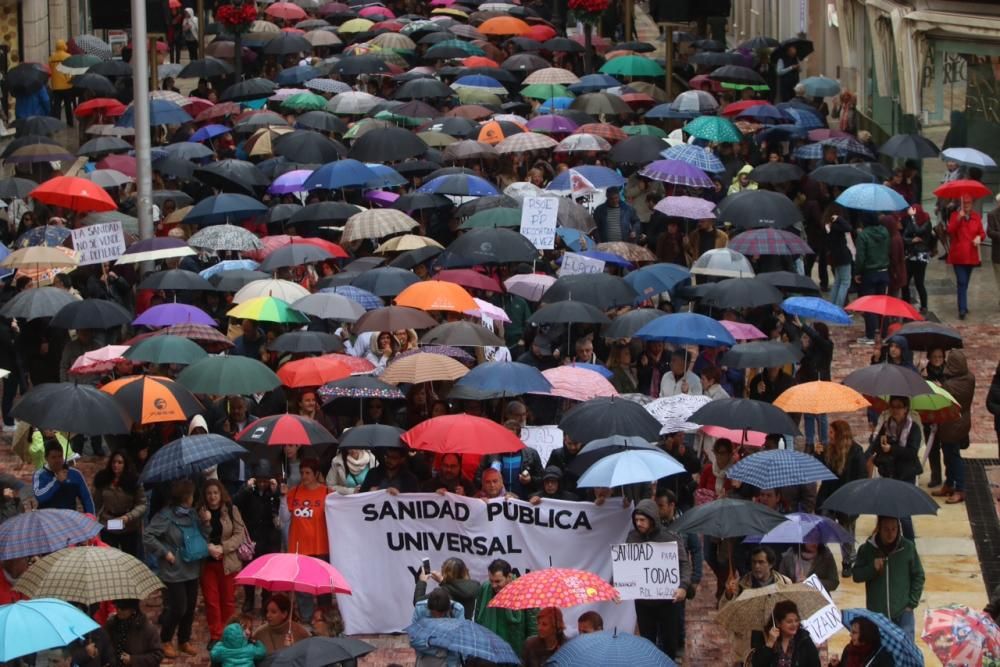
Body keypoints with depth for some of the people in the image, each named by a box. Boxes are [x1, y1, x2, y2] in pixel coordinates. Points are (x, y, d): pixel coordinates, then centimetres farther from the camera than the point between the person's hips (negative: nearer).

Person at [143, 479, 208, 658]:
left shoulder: (191, 515, 7)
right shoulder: (165, 516, -13)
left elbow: (203, 538, 13)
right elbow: (147, 536, -16)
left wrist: (205, 523, -4)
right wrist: (165, 553, -17)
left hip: (192, 570, 6)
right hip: (174, 572, -6)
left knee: (190, 607, 10)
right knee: (178, 608, -6)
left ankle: (184, 640, 26)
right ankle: (166, 641, 14)